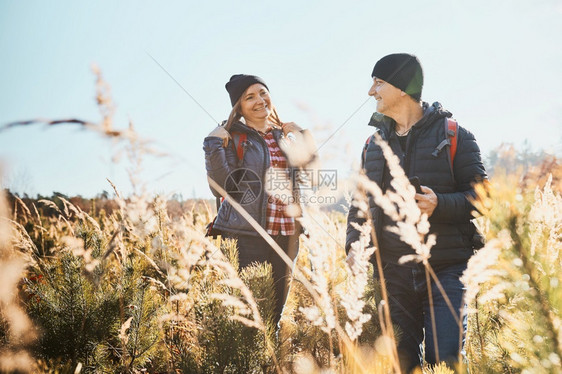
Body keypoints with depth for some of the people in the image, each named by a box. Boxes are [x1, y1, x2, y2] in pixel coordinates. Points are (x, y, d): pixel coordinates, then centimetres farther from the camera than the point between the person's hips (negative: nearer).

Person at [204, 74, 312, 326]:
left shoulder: (286, 136, 14)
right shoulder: (233, 138, -1)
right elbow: (222, 189, -11)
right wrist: (213, 145, -18)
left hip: (287, 236, 5)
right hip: (248, 236, -5)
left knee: (275, 311, 10)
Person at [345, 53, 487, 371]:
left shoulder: (453, 136, -2)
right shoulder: (374, 143, 13)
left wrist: (440, 205, -22)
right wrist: (354, 247, 3)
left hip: (445, 272, -4)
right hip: (393, 273, 5)